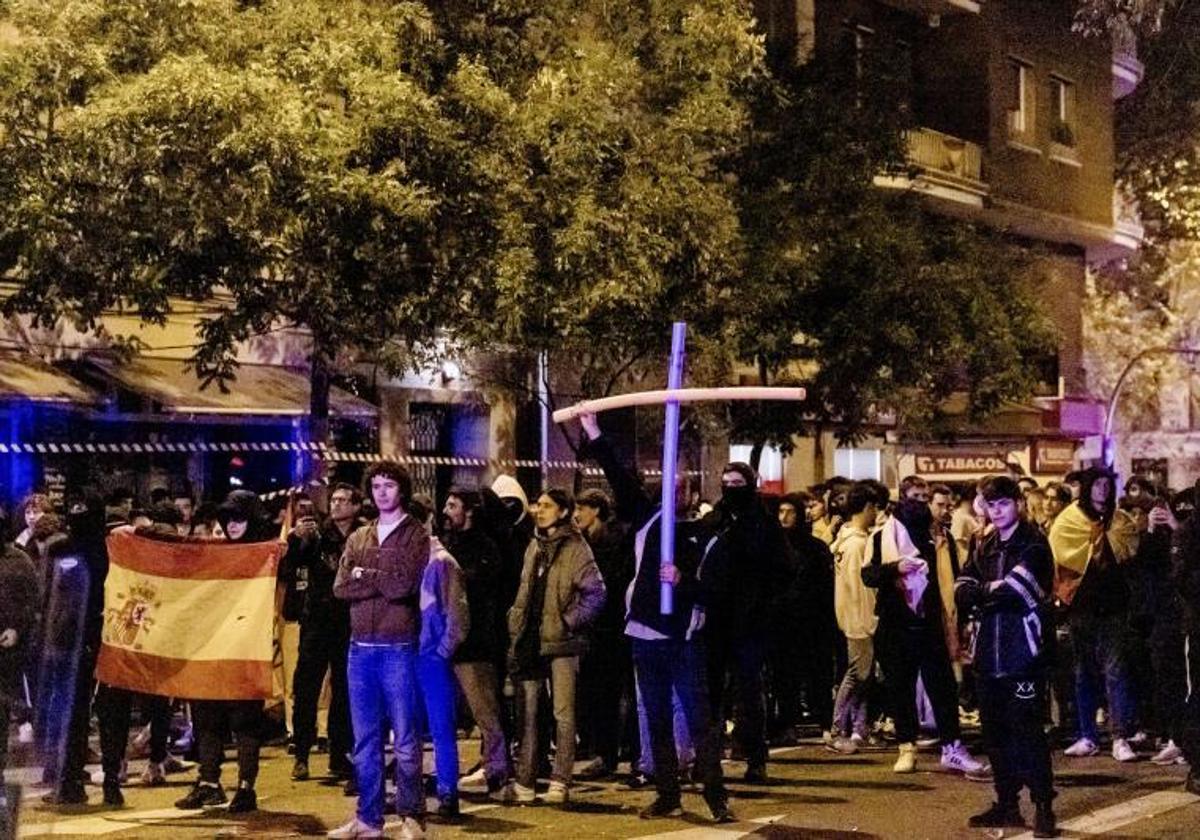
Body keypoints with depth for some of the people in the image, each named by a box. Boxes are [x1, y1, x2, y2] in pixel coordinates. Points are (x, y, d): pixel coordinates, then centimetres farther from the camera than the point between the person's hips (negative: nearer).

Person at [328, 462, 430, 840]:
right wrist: (384, 581, -9)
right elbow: (341, 588, 1)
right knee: (364, 741, 10)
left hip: (399, 649, -5)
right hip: (361, 649, 5)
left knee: (405, 740, -1)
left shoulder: (418, 537, -1)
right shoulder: (358, 538, 13)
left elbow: (404, 586, -14)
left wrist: (365, 576, -4)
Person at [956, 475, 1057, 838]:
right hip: (990, 654, 7)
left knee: (1026, 729, -8)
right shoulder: (985, 548, 16)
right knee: (995, 731, 11)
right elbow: (962, 592, 6)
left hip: (1024, 653, -7)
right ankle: (1007, 804, 21)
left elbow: (1015, 589, -19)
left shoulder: (1033, 544, -5)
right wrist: (992, 595, -12)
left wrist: (981, 593, -3)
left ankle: (1043, 807, -2)